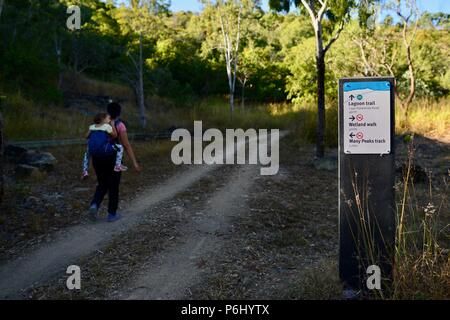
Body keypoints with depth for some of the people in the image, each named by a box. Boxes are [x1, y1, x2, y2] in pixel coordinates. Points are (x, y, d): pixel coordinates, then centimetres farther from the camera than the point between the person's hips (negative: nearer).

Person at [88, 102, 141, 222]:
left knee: (102, 185, 20)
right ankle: (112, 214, 17)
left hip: (98, 158, 4)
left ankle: (94, 205, -3)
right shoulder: (120, 125, -9)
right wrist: (134, 163, -11)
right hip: (112, 159, -4)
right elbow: (126, 146, -13)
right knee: (113, 187, 10)